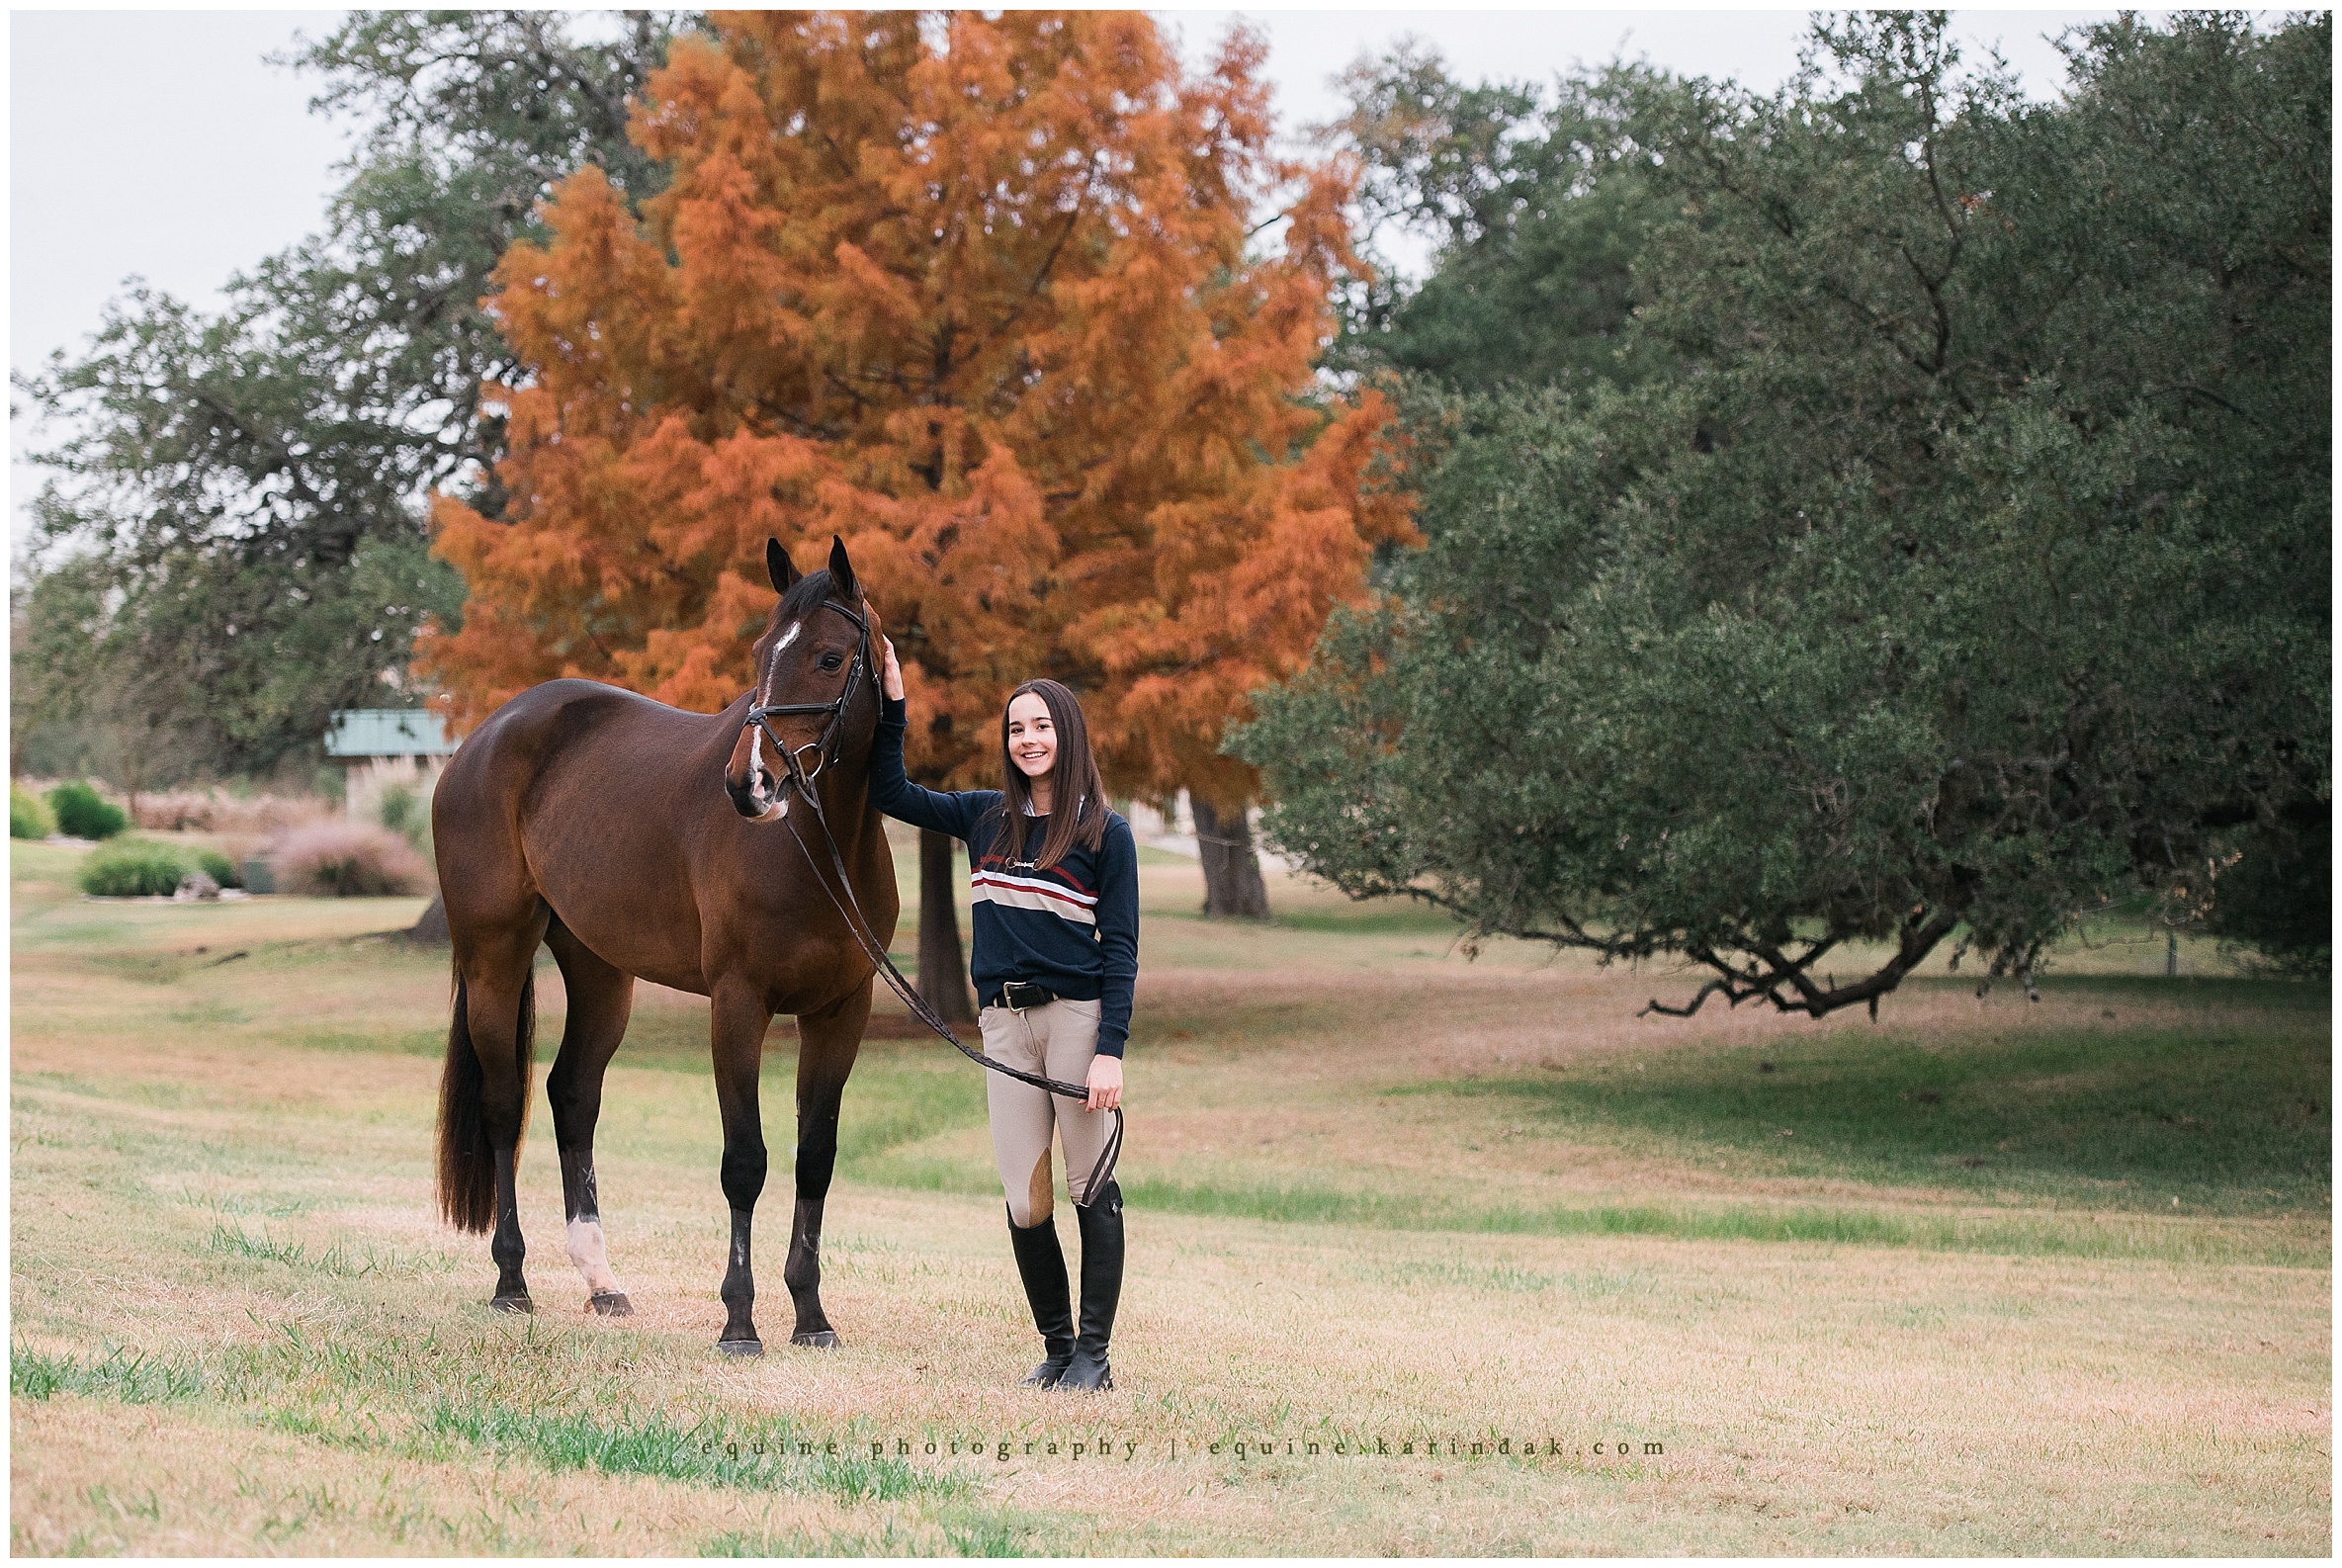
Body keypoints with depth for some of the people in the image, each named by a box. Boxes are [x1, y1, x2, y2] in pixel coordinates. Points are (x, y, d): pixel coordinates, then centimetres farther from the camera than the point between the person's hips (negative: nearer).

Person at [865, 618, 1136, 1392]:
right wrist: (891, 705, 9)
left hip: (1078, 1016, -4)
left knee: (1091, 1188, 0)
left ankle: (1094, 1352, 5)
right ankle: (1055, 1343, 15)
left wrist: (1110, 1050, -14)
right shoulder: (985, 818, 10)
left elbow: (1120, 949, -5)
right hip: (1004, 1022, 4)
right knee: (1024, 1201, 3)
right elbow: (890, 793, 19)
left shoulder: (1106, 834, -2)